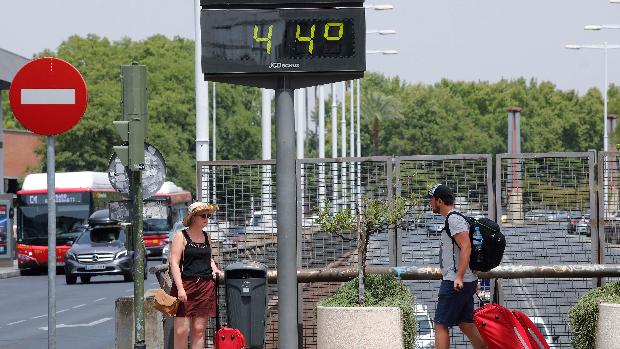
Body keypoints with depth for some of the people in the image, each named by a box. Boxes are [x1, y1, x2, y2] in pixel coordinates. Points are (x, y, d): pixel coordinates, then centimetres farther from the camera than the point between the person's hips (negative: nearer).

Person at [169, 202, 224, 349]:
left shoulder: (207, 237, 15)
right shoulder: (181, 237, -2)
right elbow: (174, 263, -8)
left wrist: (215, 269, 11)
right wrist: (180, 288, -17)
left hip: (206, 286, 5)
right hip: (185, 284, -5)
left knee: (199, 329, 3)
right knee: (182, 330, -8)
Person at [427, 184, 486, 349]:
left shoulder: (454, 219, -12)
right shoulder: (458, 218, 20)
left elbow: (466, 247, -22)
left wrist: (459, 277, -28)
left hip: (454, 284, -10)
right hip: (467, 282, 10)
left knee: (440, 326, -10)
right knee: (467, 325, 12)